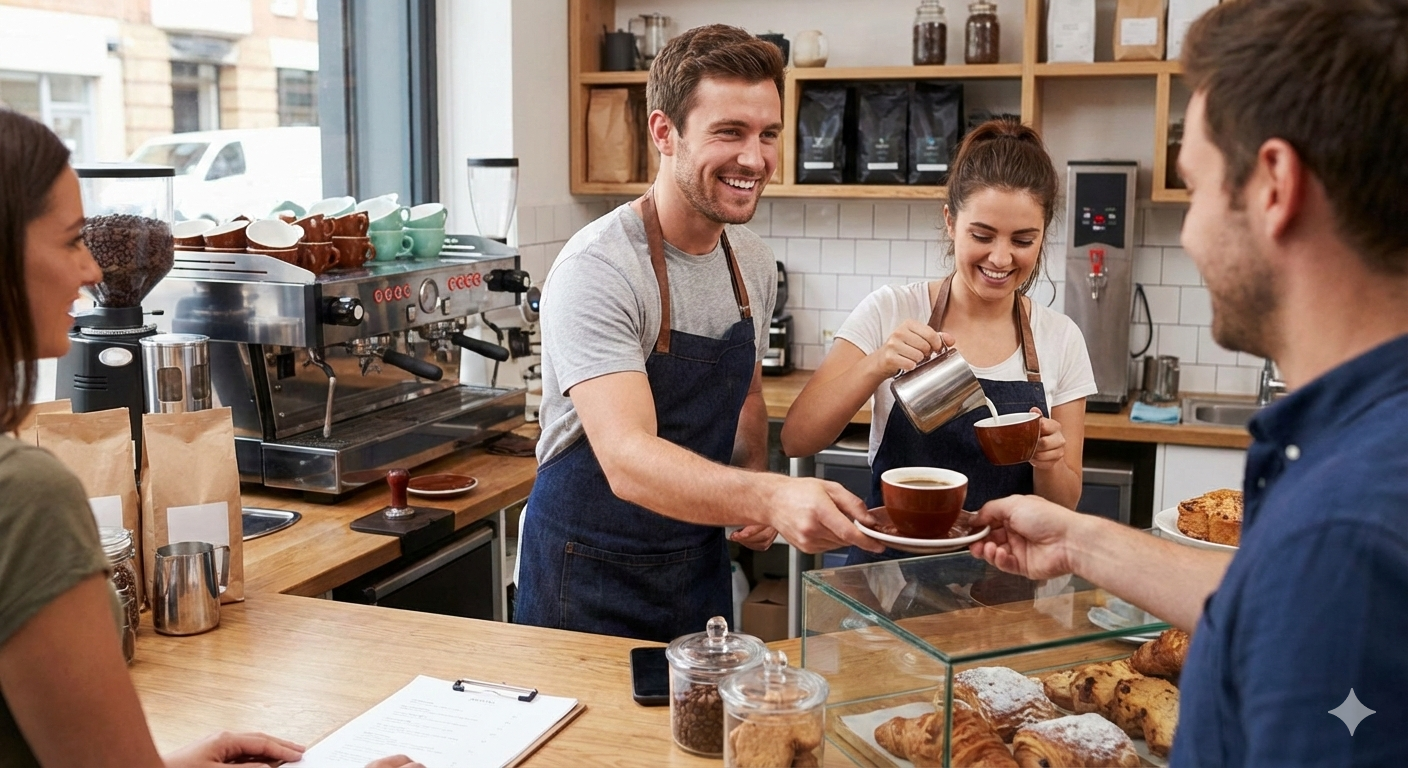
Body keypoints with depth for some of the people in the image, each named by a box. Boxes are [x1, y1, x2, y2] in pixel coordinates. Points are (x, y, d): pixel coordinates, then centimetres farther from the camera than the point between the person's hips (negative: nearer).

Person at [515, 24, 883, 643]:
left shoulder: (754, 265, 0)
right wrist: (771, 498, -49)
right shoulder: (597, 270, -24)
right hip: (591, 578, -6)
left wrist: (755, 484, -5)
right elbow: (628, 460, -34)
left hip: (699, 566, 7)